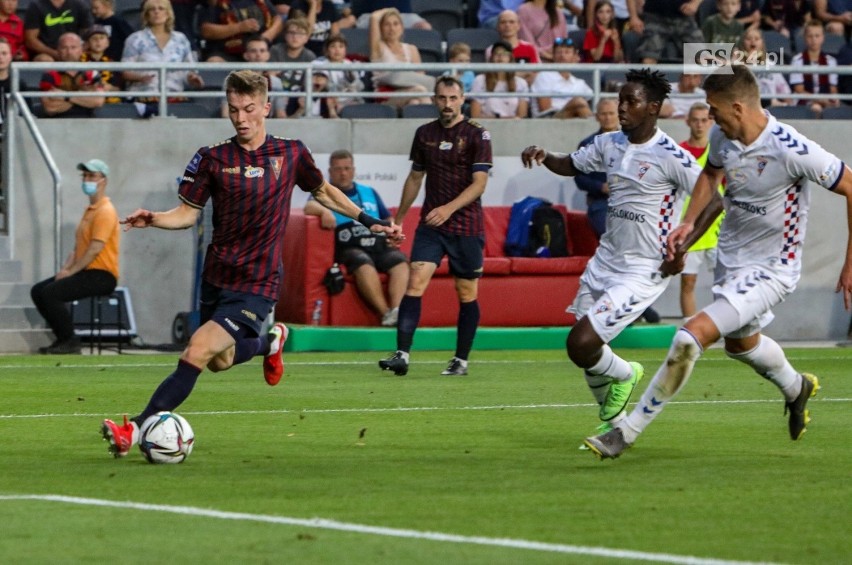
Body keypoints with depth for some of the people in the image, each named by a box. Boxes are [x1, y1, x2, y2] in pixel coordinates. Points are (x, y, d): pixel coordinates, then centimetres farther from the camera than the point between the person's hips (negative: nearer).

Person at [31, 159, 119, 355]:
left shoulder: (105, 211, -12)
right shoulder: (89, 210, 20)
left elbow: (95, 249, -20)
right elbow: (78, 247, 20)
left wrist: (71, 272, -17)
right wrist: (65, 269, 4)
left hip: (102, 275, -10)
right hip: (86, 272, 10)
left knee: (51, 292, -24)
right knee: (38, 291, 4)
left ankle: (70, 342, -14)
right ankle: (63, 338, 5)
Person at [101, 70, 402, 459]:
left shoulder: (291, 153, -1)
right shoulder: (212, 159, -2)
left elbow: (322, 191, 17)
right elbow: (189, 212, 2)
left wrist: (369, 221, 16)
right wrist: (153, 220, -19)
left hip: (257, 285, -4)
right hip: (216, 277, 4)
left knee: (196, 354, -18)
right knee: (220, 361, 18)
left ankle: (136, 430, -17)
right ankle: (270, 341, 50)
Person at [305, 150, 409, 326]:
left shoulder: (369, 192, 31)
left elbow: (387, 221, 34)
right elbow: (310, 206, -6)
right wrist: (324, 211, -30)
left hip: (379, 246, 4)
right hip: (348, 249, -4)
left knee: (400, 261, -30)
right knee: (363, 262, -39)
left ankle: (397, 309, -48)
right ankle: (385, 312, -46)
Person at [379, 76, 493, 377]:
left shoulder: (477, 135, -5)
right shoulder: (424, 134, 9)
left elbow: (479, 183, -11)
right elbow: (415, 178, 20)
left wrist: (449, 208, -24)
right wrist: (398, 219, 22)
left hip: (466, 227, -3)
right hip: (430, 225, 3)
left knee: (467, 294, 4)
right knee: (415, 282, -13)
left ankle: (461, 360, 16)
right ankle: (402, 354, -19)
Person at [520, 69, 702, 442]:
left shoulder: (670, 156, -16)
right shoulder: (610, 144, 7)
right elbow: (570, 165, 23)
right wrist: (543, 156, 3)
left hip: (642, 271, -8)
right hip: (605, 260, 8)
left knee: (581, 344, -17)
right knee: (583, 348, 10)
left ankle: (623, 374, 16)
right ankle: (613, 424, 33)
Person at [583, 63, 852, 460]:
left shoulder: (792, 151, -29)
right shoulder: (722, 136, -7)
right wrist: (690, 223, 3)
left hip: (771, 270, -8)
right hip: (730, 257, 8)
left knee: (691, 336, -22)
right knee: (740, 343, 30)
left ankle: (628, 432, -12)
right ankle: (796, 388, 62)